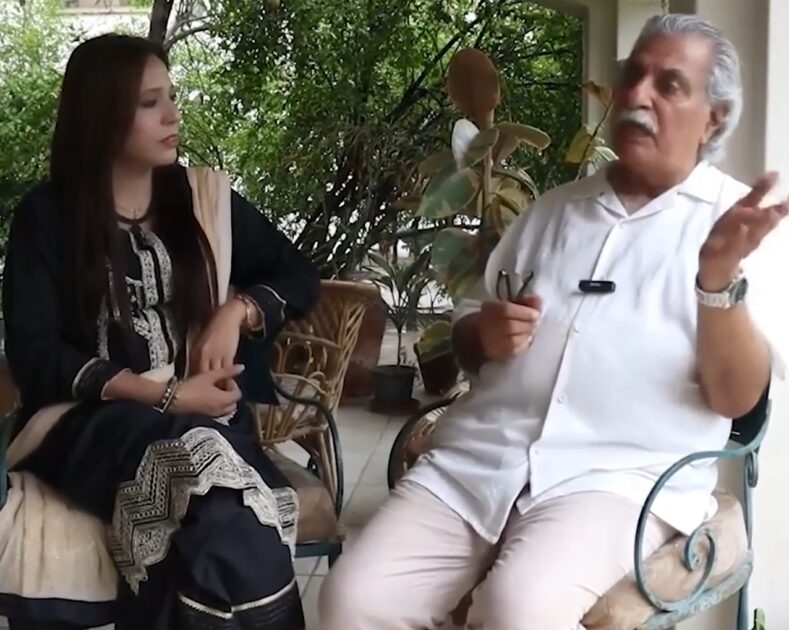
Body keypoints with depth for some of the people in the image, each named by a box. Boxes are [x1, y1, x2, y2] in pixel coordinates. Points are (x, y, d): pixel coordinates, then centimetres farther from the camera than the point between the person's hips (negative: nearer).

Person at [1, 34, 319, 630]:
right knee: (235, 521, -36)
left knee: (227, 526, -35)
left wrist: (237, 310, -3)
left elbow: (299, 275, 18)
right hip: (89, 419, -2)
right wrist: (162, 395, -14)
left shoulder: (205, 198, 13)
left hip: (204, 415, 3)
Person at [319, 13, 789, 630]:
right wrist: (485, 335, -1)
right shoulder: (554, 208, 18)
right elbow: (466, 338, 23)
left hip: (624, 473, -4)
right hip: (478, 457, 4)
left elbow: (737, 396, -5)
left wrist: (720, 273, -20)